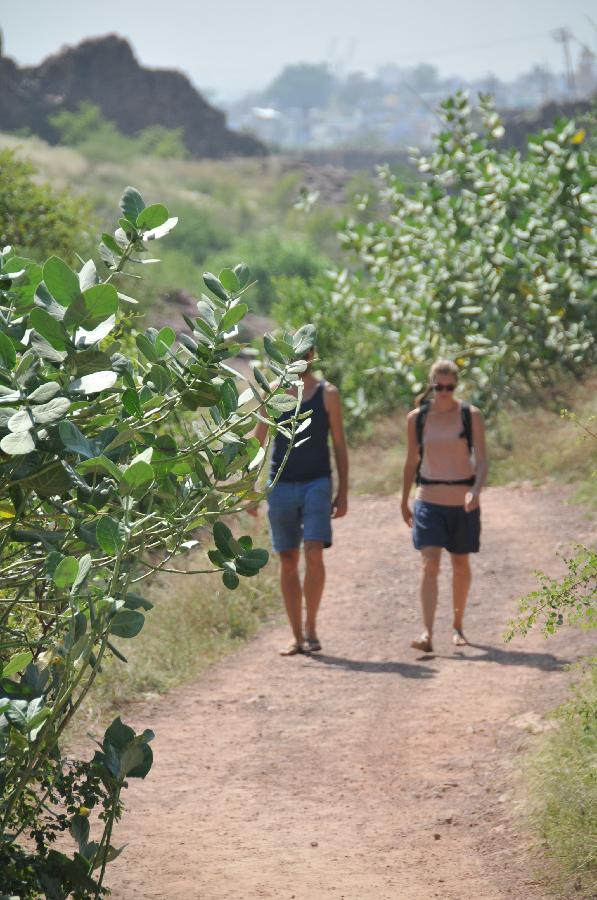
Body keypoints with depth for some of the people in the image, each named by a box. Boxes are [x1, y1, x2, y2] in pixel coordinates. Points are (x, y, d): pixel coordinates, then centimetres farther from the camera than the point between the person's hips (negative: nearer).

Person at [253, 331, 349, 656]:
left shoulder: (327, 394, 2)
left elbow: (339, 445, 4)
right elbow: (258, 441, 8)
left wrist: (343, 493, 0)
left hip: (317, 483, -2)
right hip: (281, 484, 2)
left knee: (314, 554, -17)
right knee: (288, 562, 4)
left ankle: (311, 627, -4)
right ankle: (297, 636, 10)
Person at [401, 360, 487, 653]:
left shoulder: (470, 416, -2)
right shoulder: (416, 418, 2)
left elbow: (481, 459, -6)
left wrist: (476, 490, -23)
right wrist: (404, 501, 18)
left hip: (462, 501, 0)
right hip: (429, 500, 0)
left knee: (461, 565, 12)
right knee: (430, 565, -14)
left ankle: (458, 626, 31)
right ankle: (427, 634, -21)